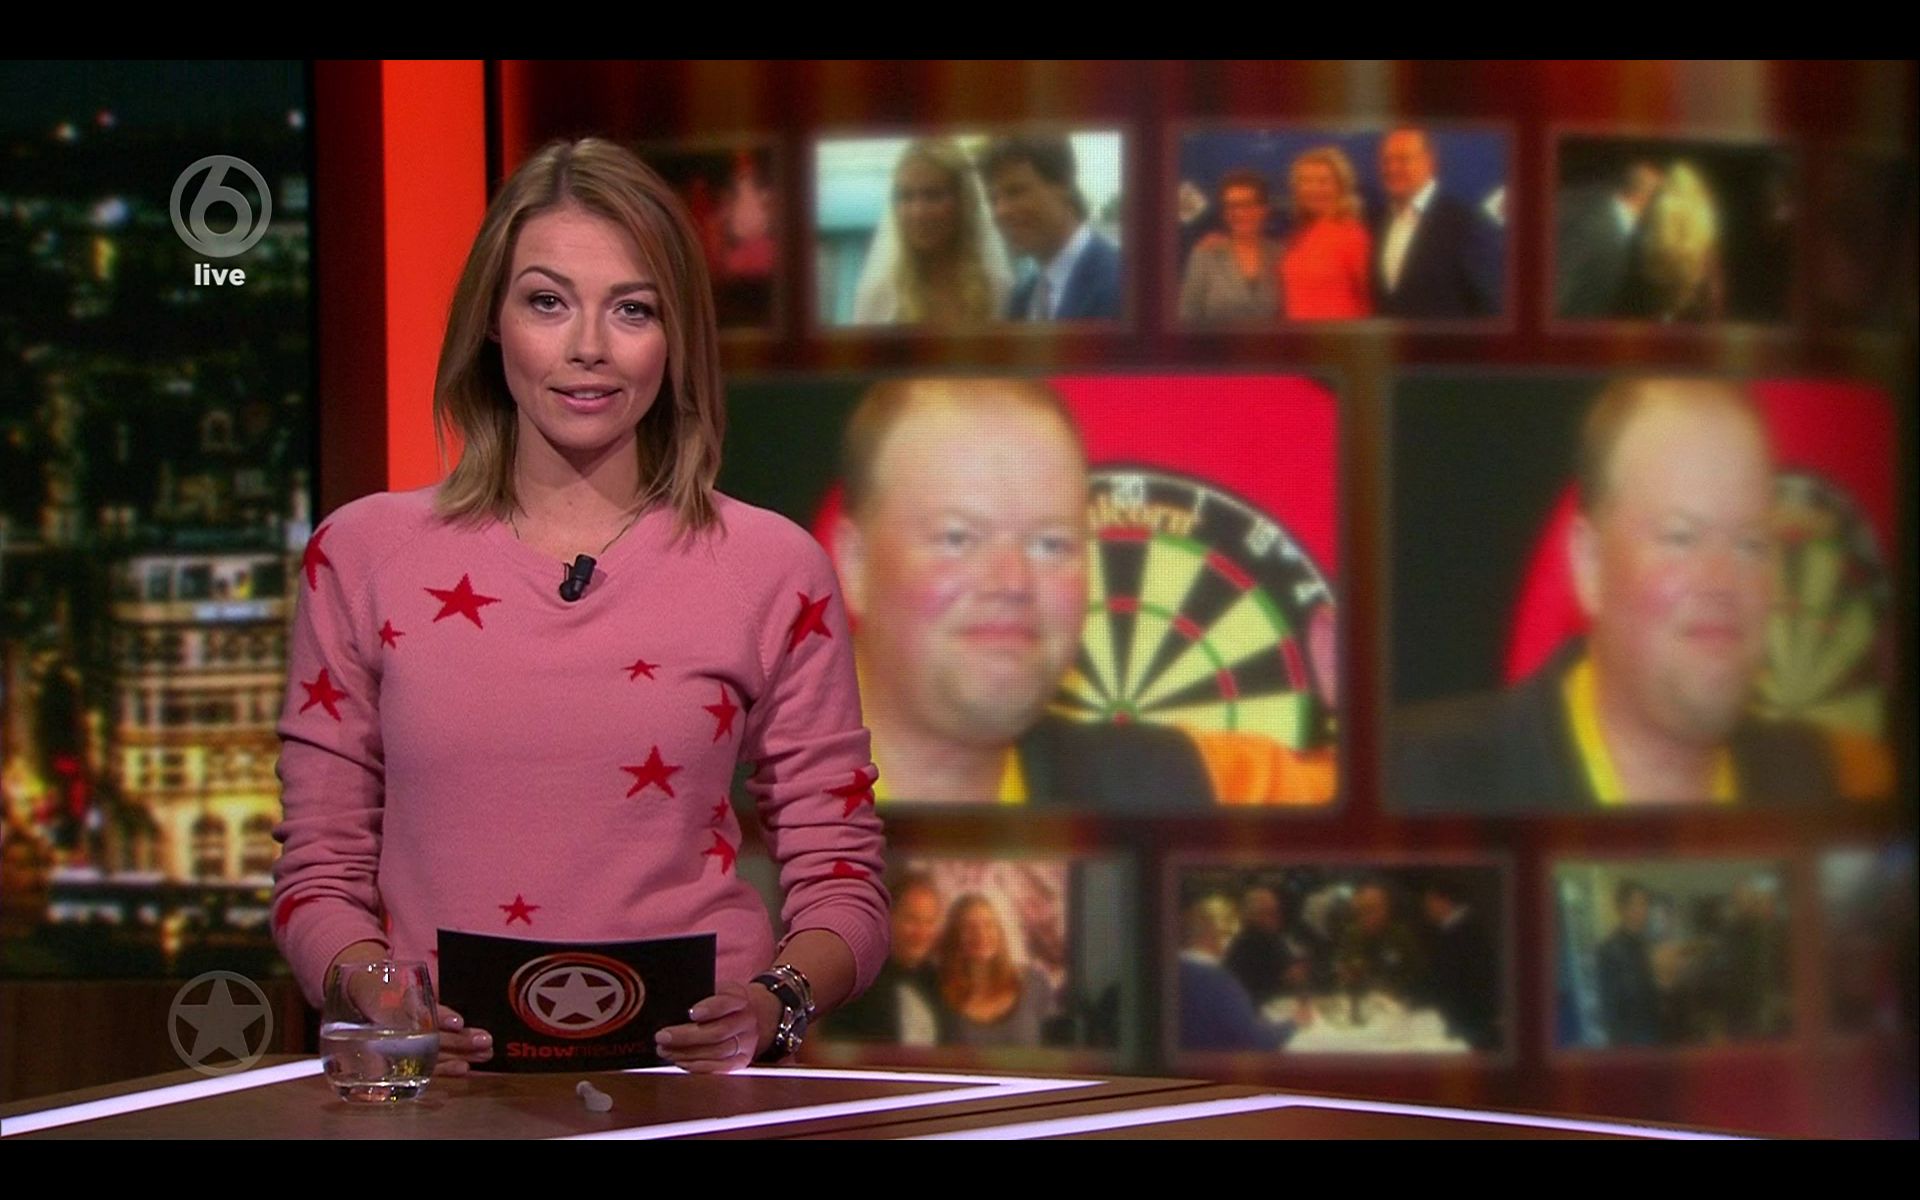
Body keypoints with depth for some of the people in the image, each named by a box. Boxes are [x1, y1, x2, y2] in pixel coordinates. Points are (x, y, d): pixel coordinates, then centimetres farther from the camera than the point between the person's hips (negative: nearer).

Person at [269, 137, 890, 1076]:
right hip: (443, 1082, 1)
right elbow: (319, 879, 11)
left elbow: (840, 885, 9)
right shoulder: (362, 556, 9)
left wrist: (773, 1005, -11)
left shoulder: (773, 570, 7)